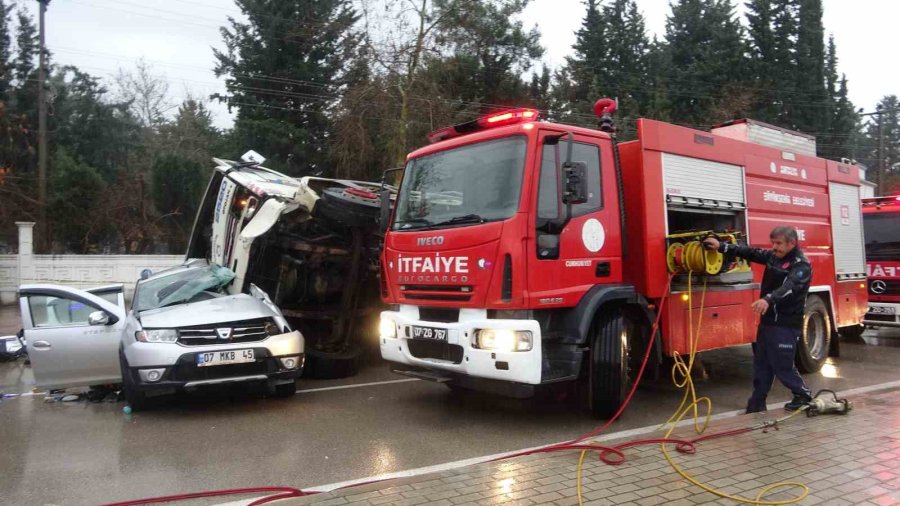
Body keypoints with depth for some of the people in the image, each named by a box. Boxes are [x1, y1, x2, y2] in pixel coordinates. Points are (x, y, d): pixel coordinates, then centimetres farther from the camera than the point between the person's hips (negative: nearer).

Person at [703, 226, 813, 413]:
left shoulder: (802, 265, -16)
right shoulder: (773, 256, 7)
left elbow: (790, 286, -32)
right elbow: (750, 252, 10)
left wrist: (768, 299, -50)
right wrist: (722, 246, 0)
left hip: (786, 325, -8)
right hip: (767, 321, 8)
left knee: (782, 365, -1)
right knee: (761, 364, 11)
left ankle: (803, 395, 22)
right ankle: (757, 403, 18)